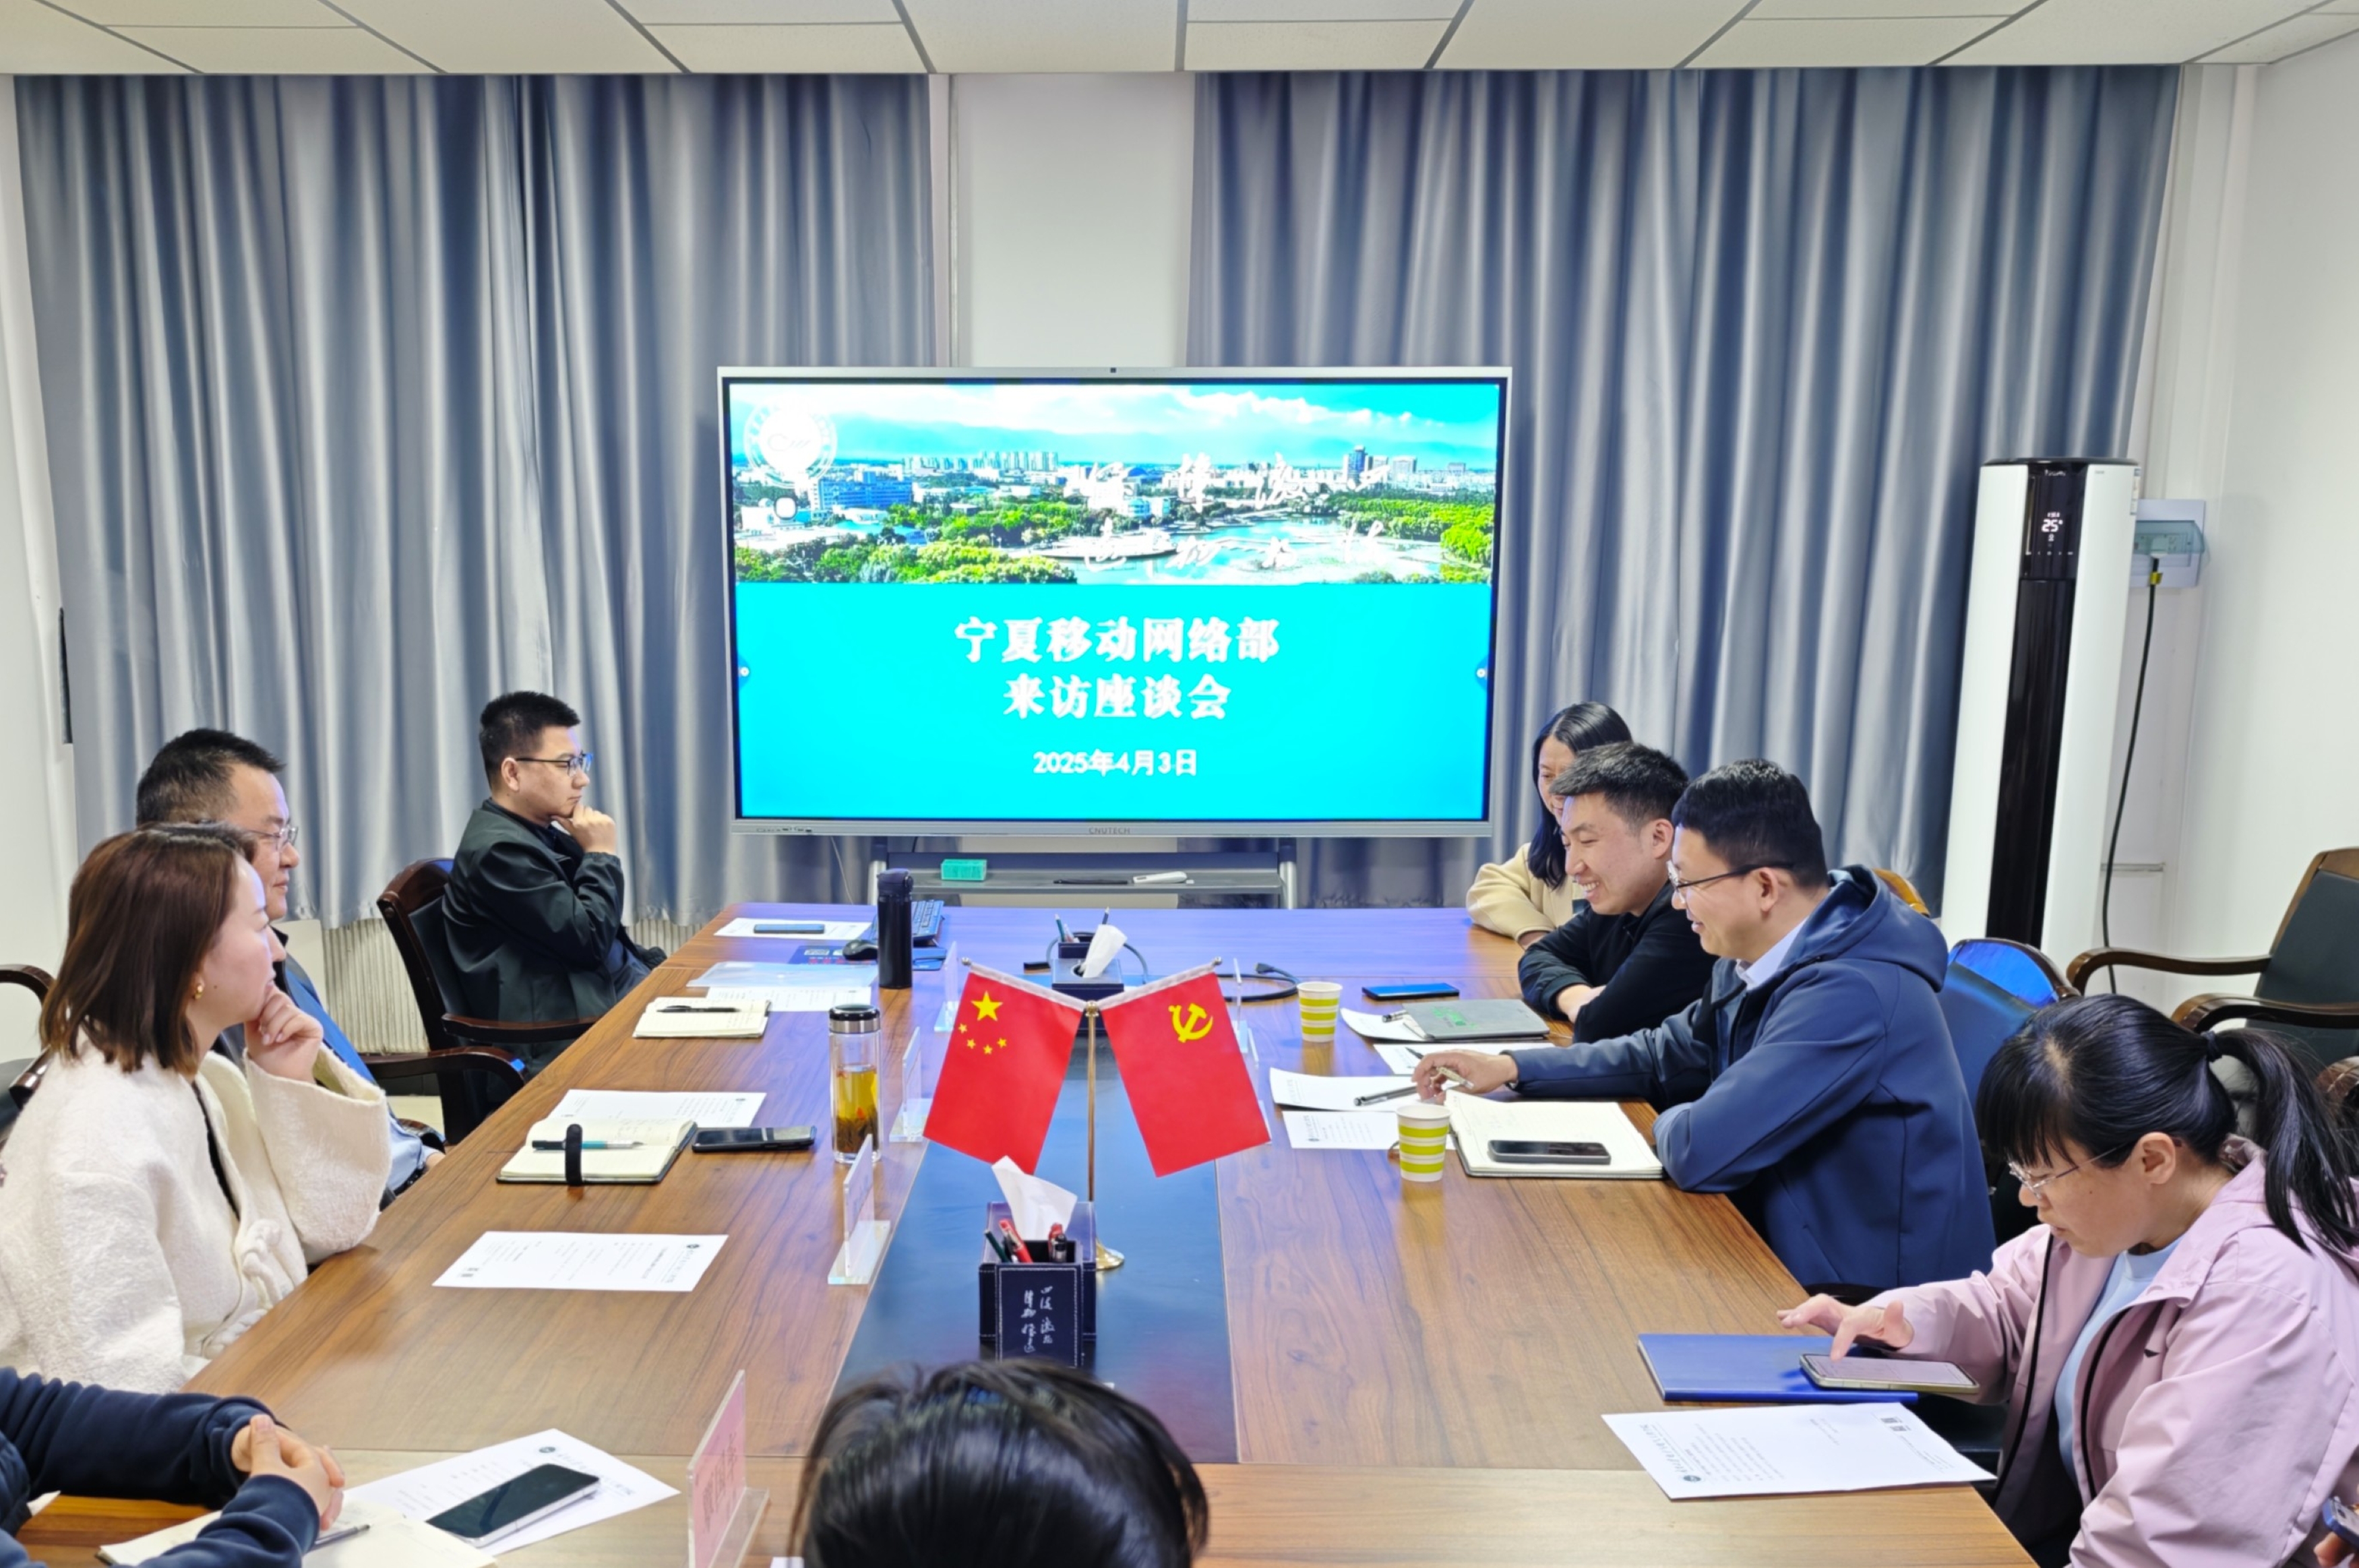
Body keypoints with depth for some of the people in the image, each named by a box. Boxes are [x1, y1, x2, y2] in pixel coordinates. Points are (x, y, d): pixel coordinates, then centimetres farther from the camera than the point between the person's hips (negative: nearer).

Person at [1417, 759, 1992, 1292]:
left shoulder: (1852, 994, -28)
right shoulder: (1762, 955, 1)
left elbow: (1702, 1150, -30)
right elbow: (1668, 1052, 14)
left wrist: (1672, 1122, -7)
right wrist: (1513, 1068, 6)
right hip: (1789, 1241, 8)